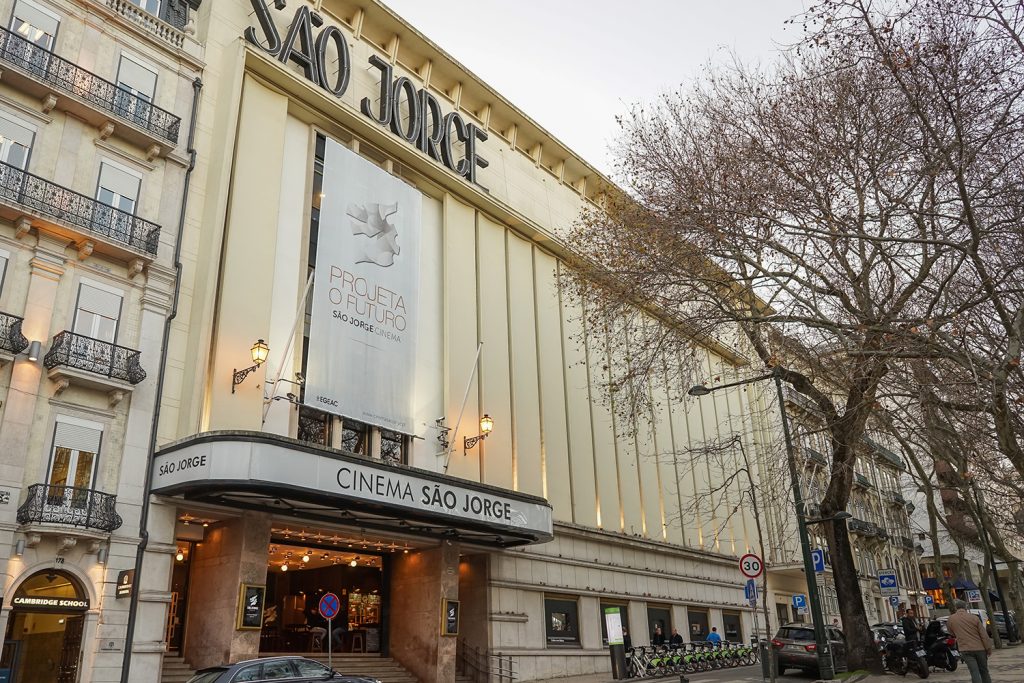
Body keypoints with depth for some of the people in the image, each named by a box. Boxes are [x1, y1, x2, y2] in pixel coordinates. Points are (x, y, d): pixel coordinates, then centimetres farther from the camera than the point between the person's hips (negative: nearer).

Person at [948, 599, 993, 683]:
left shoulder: (951, 620, 1)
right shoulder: (974, 618, -3)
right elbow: (984, 635, -3)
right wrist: (989, 648, 5)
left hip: (966, 650, -1)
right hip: (979, 648, 1)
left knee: (975, 673, -4)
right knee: (984, 671, 17)